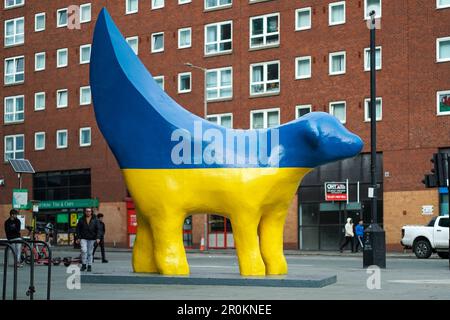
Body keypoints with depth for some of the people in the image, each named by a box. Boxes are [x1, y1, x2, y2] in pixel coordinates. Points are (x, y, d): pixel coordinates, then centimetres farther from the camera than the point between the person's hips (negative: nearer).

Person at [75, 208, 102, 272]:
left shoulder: (95, 220, 3)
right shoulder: (81, 220, 5)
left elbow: (98, 229, -1)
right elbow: (78, 229, 7)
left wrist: (98, 238, -12)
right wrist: (78, 238, 0)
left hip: (91, 239, 0)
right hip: (83, 238, 0)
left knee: (90, 253, 4)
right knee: (84, 250, -16)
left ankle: (89, 266, 13)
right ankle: (83, 265, -4)